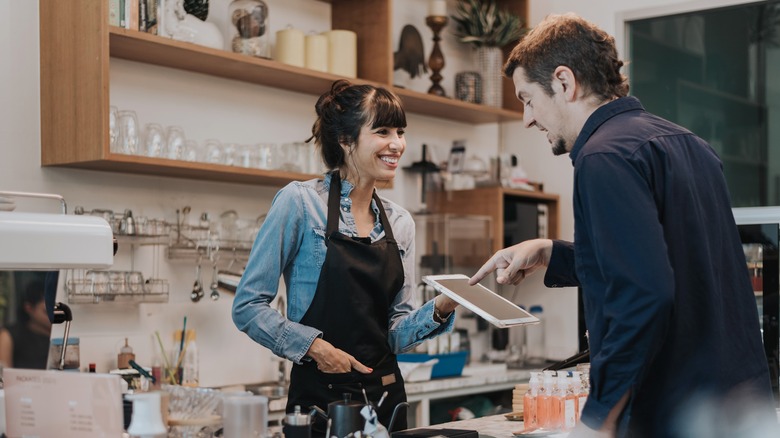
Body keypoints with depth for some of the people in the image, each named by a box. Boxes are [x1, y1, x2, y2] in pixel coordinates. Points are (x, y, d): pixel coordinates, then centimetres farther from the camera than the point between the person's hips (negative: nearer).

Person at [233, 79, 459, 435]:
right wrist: (313, 345, -18)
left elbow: (394, 334, 9)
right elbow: (248, 305, -9)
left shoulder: (400, 222, 8)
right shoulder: (300, 202, -8)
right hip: (320, 397, -5)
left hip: (385, 398, 6)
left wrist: (439, 309, -8)